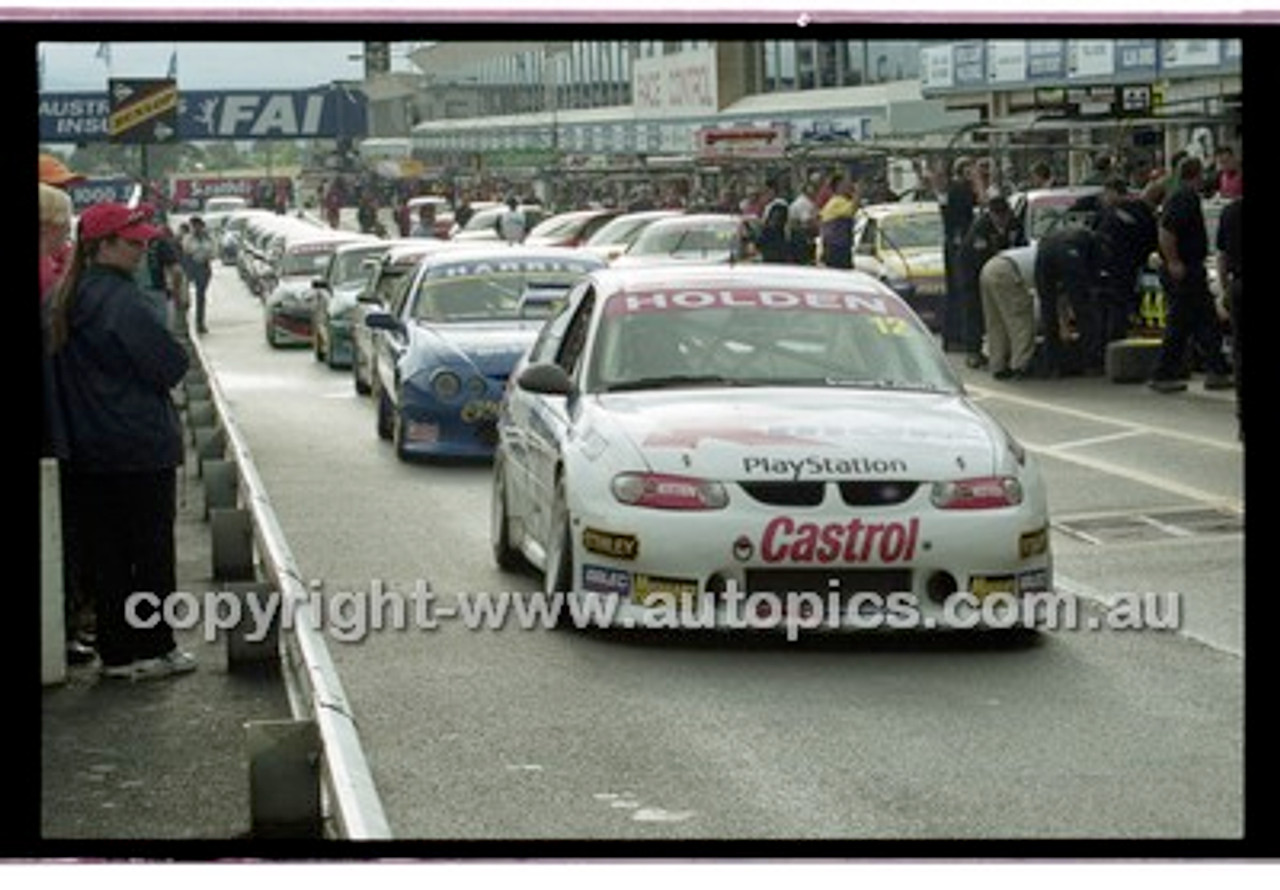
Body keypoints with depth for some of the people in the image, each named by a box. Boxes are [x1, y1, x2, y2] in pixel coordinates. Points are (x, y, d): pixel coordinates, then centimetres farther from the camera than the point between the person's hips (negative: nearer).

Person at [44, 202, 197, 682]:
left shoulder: (61, 300, 7)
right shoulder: (127, 301, -18)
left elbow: (56, 370, 14)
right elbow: (171, 366, -14)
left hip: (83, 453, 7)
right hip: (141, 448, -7)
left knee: (102, 553, 11)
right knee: (151, 550, 4)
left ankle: (116, 650, 15)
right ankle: (153, 648, 9)